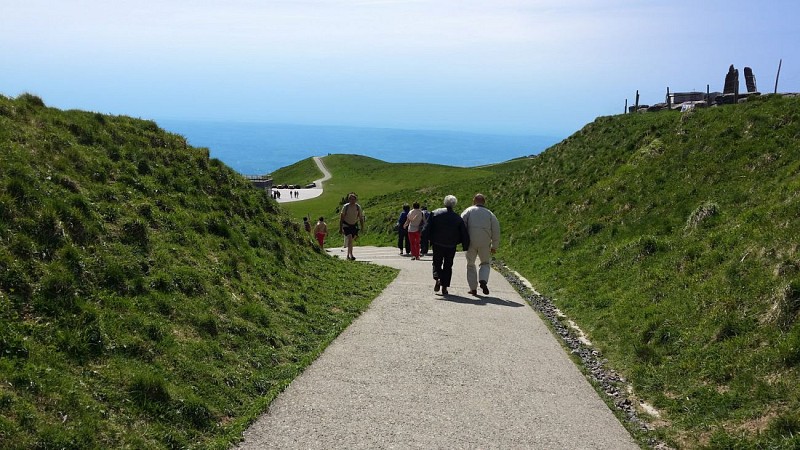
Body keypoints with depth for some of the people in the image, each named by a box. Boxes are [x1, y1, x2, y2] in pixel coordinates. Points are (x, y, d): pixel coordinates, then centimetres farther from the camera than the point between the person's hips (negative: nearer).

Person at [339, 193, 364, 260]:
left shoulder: (358, 207, -5)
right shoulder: (345, 207, -11)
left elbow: (361, 218, 3)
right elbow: (341, 218, -6)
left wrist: (362, 228, 0)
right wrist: (340, 228, -8)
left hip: (354, 225, 3)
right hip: (346, 225, -3)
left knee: (351, 240, 9)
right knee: (350, 239, -21)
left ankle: (348, 255, 24)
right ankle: (351, 255, -26)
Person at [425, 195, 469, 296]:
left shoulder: (435, 213, -5)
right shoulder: (457, 218, -4)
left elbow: (428, 228, -7)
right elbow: (464, 234, -3)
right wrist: (465, 246, 8)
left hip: (437, 245, 0)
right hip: (451, 246, 0)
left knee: (437, 263, 15)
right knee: (448, 266, 11)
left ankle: (438, 279, -12)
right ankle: (444, 287, 7)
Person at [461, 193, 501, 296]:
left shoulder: (469, 211, 6)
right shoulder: (489, 213, 10)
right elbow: (496, 230, 6)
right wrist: (494, 246, 11)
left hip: (471, 242, 0)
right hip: (485, 243, 1)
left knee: (470, 264, 14)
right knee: (486, 263, 18)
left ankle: (473, 288, 10)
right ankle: (483, 280, -9)